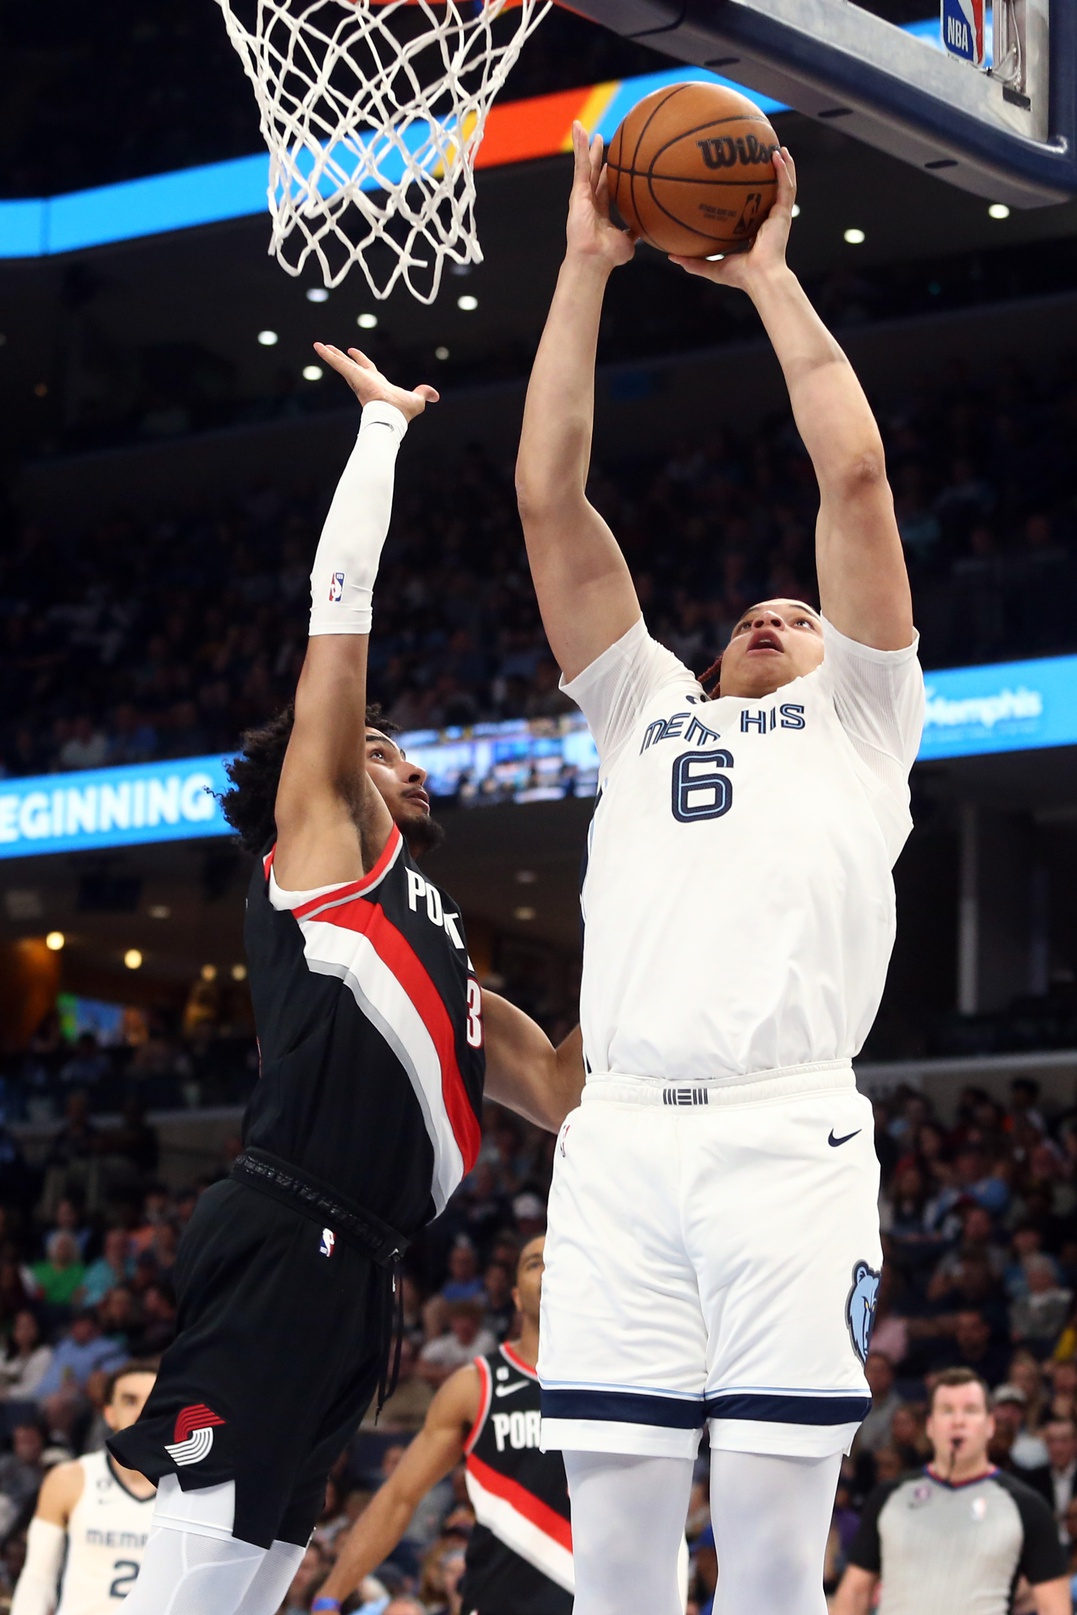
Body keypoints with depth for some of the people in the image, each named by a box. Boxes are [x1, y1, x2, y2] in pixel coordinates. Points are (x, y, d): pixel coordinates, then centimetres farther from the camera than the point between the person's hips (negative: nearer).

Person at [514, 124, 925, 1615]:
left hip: (787, 1139, -3)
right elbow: (549, 501, 23)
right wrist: (587, 268, 21)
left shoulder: (857, 714, 22)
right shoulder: (644, 711, 30)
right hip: (621, 1142, 3)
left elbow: (853, 475, 12)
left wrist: (767, 272, 18)